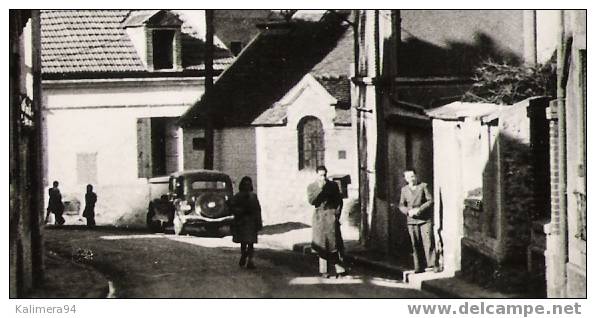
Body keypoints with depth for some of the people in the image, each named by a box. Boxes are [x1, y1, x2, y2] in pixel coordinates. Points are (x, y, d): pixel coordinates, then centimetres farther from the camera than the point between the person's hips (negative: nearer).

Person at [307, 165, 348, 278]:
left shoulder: (333, 185, 8)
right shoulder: (311, 187, 7)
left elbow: (339, 200, 13)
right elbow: (311, 201, -7)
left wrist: (337, 212, 1)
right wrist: (320, 188, -14)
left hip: (332, 215, 0)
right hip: (319, 216, 0)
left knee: (334, 242, -8)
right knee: (321, 243, 0)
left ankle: (340, 270, -9)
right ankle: (323, 271, 6)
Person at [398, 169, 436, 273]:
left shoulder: (423, 186, 2)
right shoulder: (404, 190, 13)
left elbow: (430, 201, -3)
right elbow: (401, 205, 14)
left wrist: (419, 209, -14)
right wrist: (408, 211, -7)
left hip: (425, 219, -3)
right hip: (412, 220, 3)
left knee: (428, 242, -11)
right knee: (416, 245, 2)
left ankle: (432, 264, -9)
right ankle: (419, 267, 5)